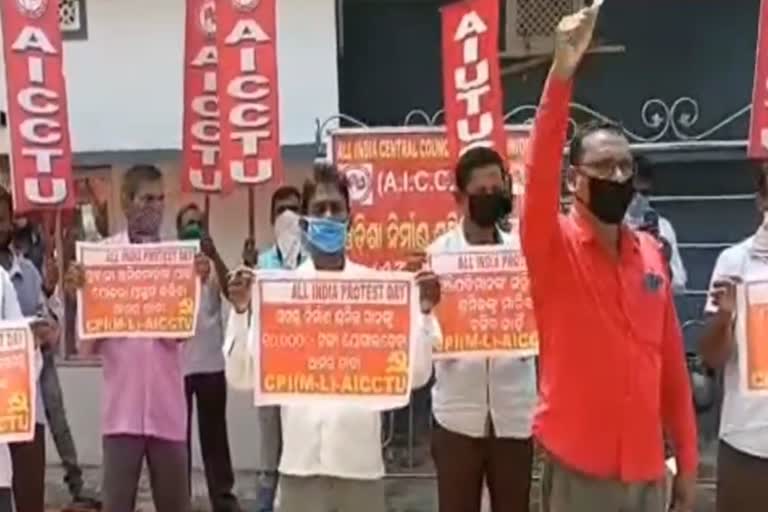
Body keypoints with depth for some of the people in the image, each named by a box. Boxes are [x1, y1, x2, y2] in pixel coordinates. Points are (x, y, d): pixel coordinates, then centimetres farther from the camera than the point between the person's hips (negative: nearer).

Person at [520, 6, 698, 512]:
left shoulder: (651, 253, 6)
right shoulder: (553, 245, -7)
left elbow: (672, 362, 9)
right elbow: (539, 174, -27)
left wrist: (688, 460, 9)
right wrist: (561, 74, -36)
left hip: (647, 469, 4)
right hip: (578, 467, -4)